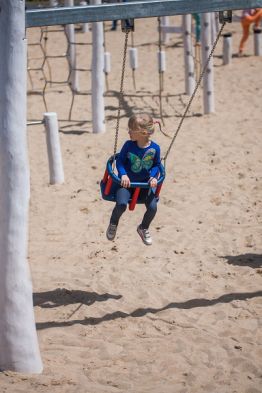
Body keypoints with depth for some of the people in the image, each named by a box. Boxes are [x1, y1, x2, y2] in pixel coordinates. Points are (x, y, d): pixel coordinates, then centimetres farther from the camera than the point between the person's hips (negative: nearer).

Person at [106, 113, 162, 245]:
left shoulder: (154, 148, -12)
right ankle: (113, 224, 11)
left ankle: (144, 228, 18)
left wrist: (153, 177, -15)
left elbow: (157, 165, 2)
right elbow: (120, 160, -7)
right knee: (121, 204, -25)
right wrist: (123, 174, -23)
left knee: (152, 207, -16)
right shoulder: (129, 145, -14)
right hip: (127, 182, -1)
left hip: (145, 183, 1)